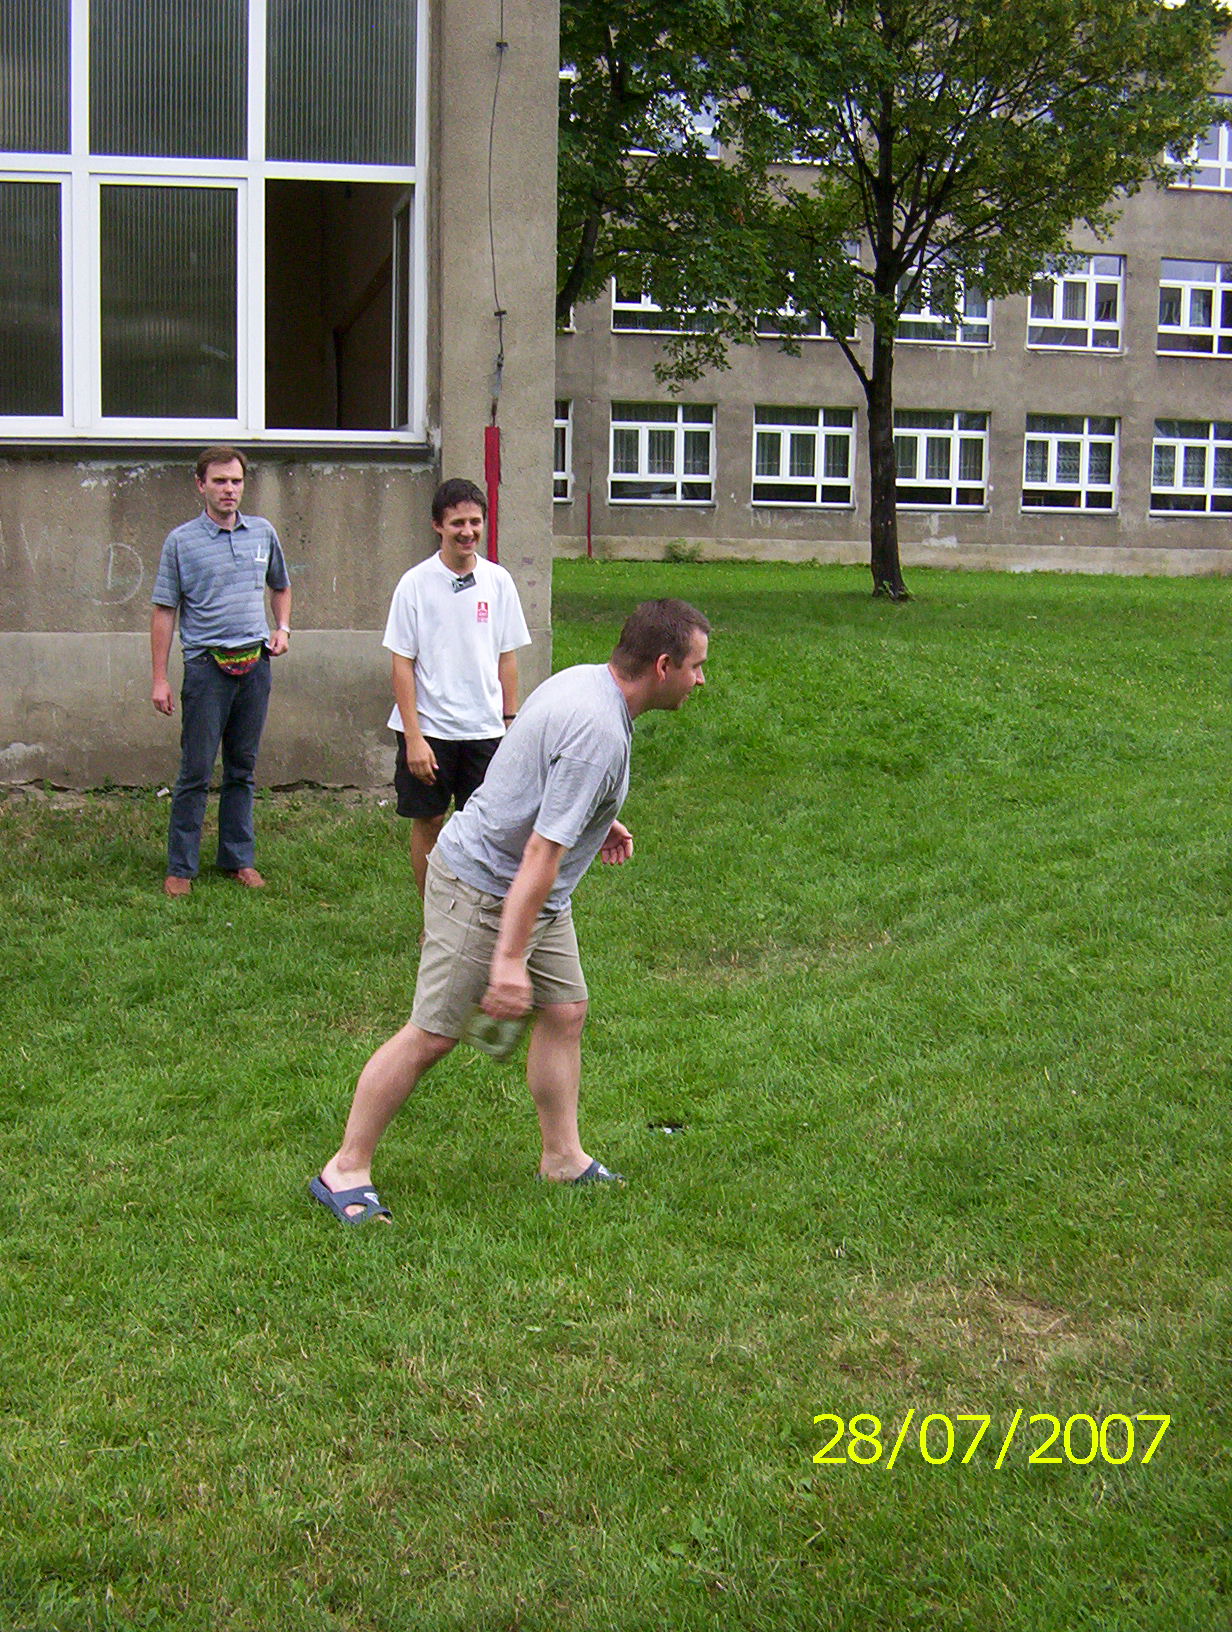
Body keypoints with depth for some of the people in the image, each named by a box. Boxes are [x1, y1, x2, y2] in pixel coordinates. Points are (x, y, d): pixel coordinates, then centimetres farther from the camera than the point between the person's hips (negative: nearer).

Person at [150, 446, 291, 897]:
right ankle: (181, 867, 6)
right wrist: (160, 679, -6)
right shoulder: (182, 541, -3)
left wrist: (282, 628, 8)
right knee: (196, 772, -2)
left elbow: (280, 587, 26)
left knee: (242, 769, 11)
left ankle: (238, 859, 21)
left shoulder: (263, 533, 9)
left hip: (255, 662, 4)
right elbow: (163, 611, -2)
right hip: (206, 663, -4)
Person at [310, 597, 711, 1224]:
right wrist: (510, 959, -30)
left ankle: (562, 1156, 23)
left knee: (565, 1011, 11)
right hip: (480, 889, -10)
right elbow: (541, 854, -30)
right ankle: (344, 1171, 7)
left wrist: (593, 822, 24)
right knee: (432, 1035, -4)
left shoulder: (585, 680, 3)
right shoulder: (598, 732, -28)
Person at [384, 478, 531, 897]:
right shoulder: (416, 583, -5)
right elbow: (402, 665, -6)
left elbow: (507, 658, 9)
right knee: (427, 822, 7)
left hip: (485, 729, 2)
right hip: (429, 727, -2)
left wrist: (511, 722, 7)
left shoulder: (498, 581, 3)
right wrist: (413, 737, -11)